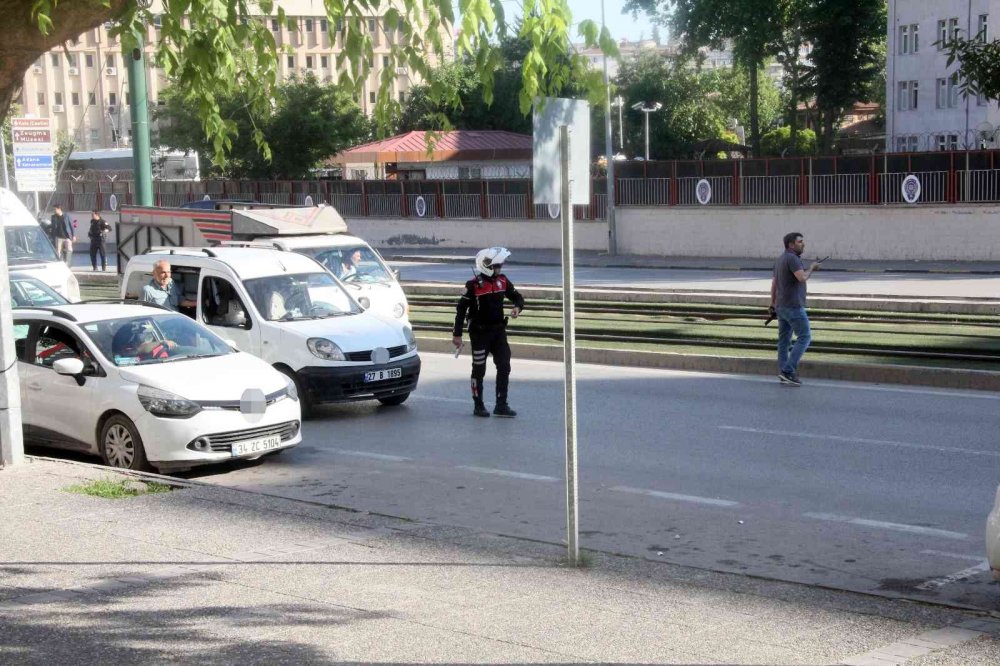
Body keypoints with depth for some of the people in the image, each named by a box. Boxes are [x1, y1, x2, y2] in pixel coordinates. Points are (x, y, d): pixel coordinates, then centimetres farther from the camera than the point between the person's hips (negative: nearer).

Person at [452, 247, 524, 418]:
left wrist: (518, 307, -11)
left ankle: (501, 405, 5)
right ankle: (478, 405, 15)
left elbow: (517, 296, 14)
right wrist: (457, 334, -12)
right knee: (479, 370, 4)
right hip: (480, 332, -5)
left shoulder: (502, 281, 2)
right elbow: (461, 308, -11)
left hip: (498, 330, 5)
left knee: (504, 367, 0)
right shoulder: (474, 285, -15)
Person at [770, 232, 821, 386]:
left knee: (784, 340, 9)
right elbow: (802, 278, -27)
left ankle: (785, 376, 11)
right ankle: (788, 371, -9)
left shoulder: (780, 260, 14)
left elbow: (774, 284, 17)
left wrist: (773, 305, 21)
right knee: (804, 337, -4)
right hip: (793, 306, -9)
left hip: (782, 306, 9)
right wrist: (812, 268, -8)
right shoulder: (792, 258, -16)